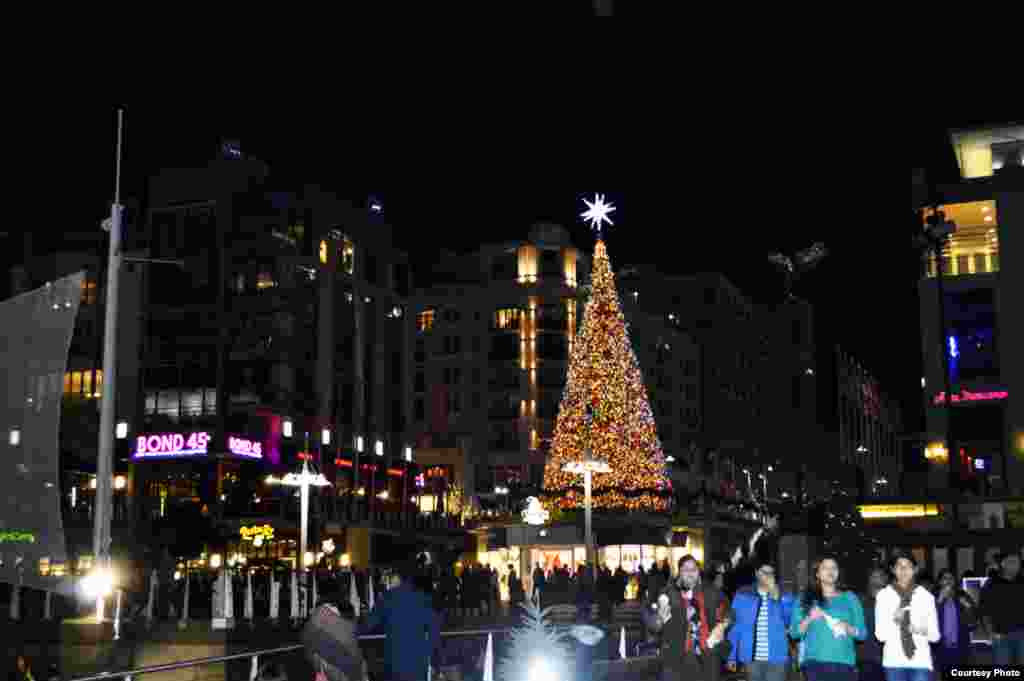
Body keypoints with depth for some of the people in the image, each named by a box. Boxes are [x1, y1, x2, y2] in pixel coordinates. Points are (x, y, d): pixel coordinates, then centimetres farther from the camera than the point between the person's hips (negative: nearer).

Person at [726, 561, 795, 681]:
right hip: (752, 657, 0)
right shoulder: (743, 596, 5)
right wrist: (732, 656, 5)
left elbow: (790, 622, -7)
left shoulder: (784, 596, 5)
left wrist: (776, 599, -15)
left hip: (776, 658, 0)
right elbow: (735, 627, 7)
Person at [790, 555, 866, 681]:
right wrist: (809, 619, -10)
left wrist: (848, 629, -10)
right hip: (816, 663, -1)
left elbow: (863, 633, 10)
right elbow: (794, 632, 7)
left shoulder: (849, 598, 13)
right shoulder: (807, 598, 12)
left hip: (844, 663, 1)